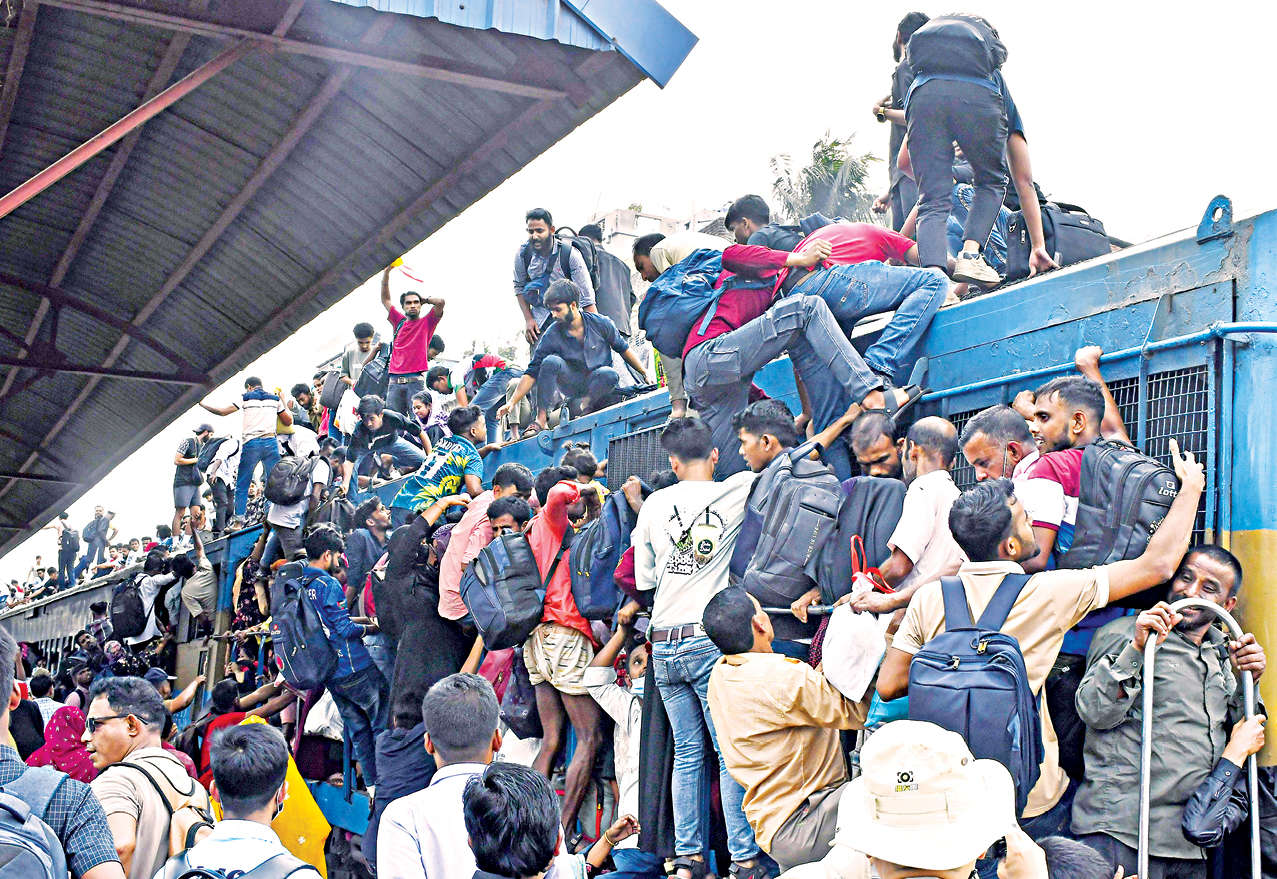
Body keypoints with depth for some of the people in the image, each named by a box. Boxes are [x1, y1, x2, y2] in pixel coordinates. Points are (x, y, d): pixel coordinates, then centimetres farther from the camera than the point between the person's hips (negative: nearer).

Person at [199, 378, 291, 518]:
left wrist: (203, 404, 19)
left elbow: (222, 411, 4)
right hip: (271, 442, 2)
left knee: (242, 486, 4)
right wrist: (283, 402, 28)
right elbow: (288, 421, 16)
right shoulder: (275, 399, 13)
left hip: (251, 443, -2)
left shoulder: (245, 398, 6)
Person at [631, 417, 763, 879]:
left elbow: (643, 578, 11)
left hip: (664, 641, 3)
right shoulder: (736, 492, -1)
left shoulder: (654, 504, 6)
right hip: (710, 637, -3)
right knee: (732, 751, 0)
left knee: (687, 751, 10)